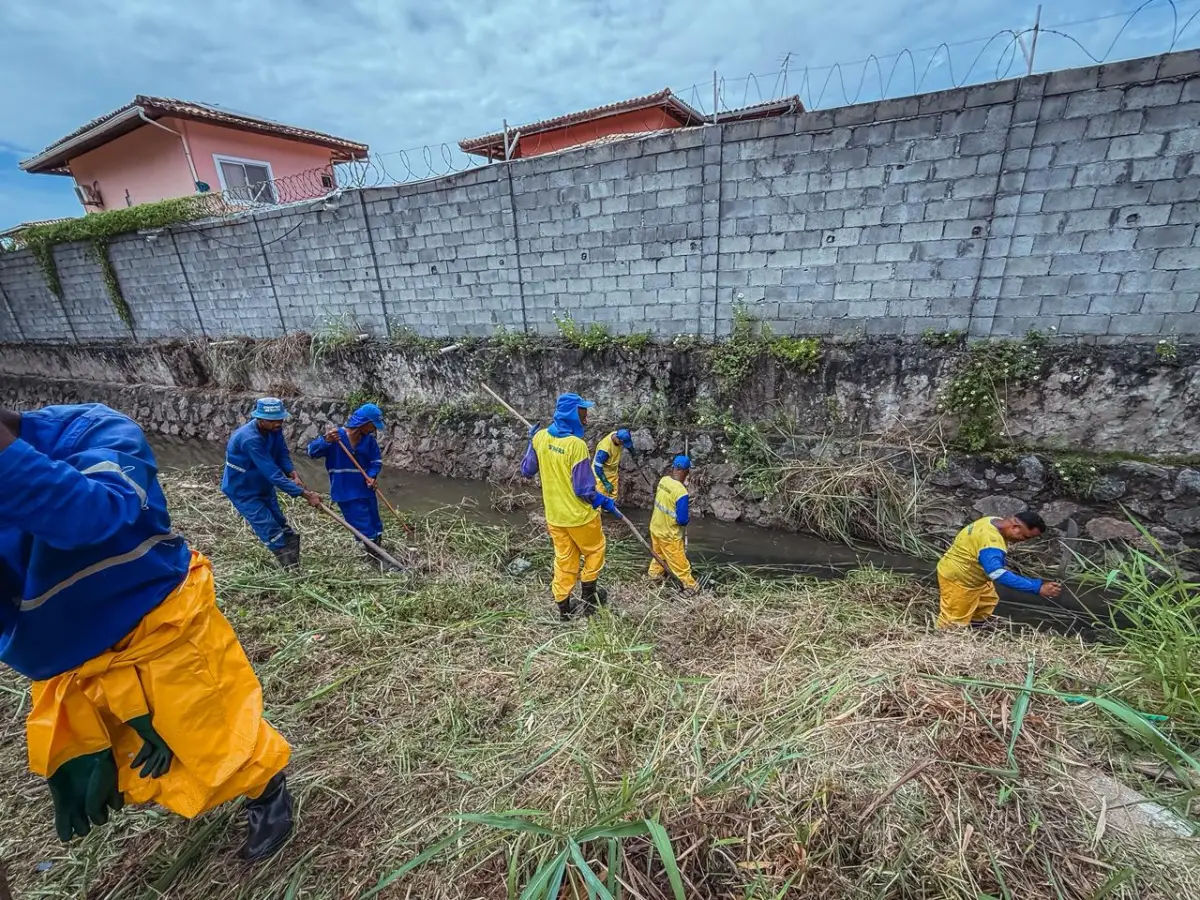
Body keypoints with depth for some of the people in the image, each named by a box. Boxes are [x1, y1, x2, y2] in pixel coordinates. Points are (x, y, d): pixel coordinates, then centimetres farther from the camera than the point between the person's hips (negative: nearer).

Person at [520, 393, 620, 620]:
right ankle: (588, 596, 32)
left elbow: (527, 471, 7)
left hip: (553, 515, 6)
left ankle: (563, 607, 30)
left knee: (564, 559, 19)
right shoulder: (576, 445, -25)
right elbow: (584, 490, -21)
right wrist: (605, 502, -5)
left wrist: (531, 442, 18)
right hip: (578, 515, -6)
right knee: (595, 550, 20)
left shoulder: (541, 437, -6)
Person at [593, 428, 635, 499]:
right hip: (601, 473, -7)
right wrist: (606, 483, -25)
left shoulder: (618, 436, -15)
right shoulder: (605, 448, -35)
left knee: (613, 498, 11)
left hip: (613, 472, 7)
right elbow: (598, 467, -29)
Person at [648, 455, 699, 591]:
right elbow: (682, 520, -24)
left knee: (658, 553, 30)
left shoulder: (663, 480, -10)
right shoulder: (681, 492, -30)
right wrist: (689, 515, -3)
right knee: (679, 561, 13)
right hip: (669, 534, -7)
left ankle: (655, 573, 50)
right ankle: (689, 585, 30)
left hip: (655, 527, 7)